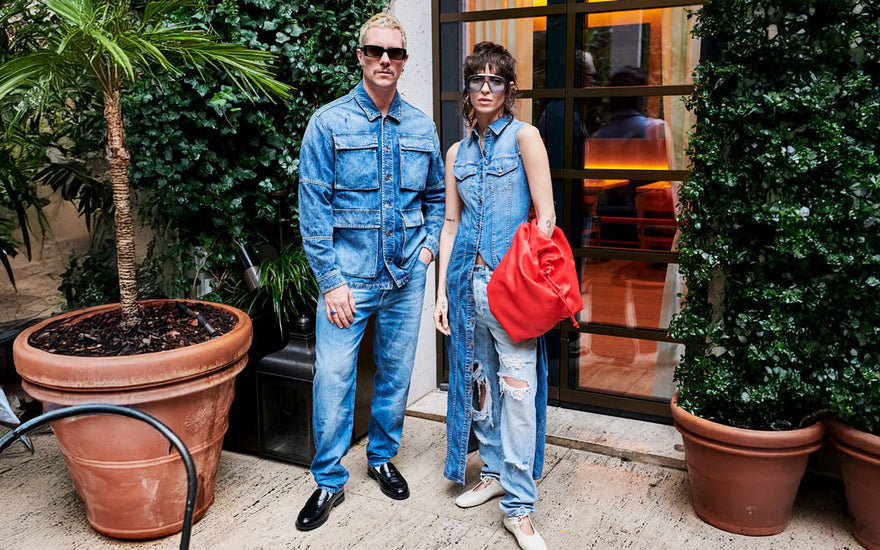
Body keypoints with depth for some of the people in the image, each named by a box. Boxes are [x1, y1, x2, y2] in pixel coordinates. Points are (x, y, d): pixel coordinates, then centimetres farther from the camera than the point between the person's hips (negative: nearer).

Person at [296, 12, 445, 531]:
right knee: (332, 377, -3)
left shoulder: (421, 127, 7)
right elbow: (314, 206, -7)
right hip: (348, 275, -3)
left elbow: (437, 196, 19)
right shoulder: (329, 122, -4)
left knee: (396, 372, 14)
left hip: (407, 276, 4)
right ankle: (329, 482, 15)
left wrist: (430, 246, 3)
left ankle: (383, 456, 35)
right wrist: (331, 280, -12)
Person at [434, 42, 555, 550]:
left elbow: (546, 217, -7)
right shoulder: (458, 151, 14)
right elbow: (451, 224, 14)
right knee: (478, 381, 13)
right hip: (468, 278, 6)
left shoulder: (524, 136, -2)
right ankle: (495, 472, 31)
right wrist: (443, 290, 9)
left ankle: (519, 508, 2)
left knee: (518, 389, -6)